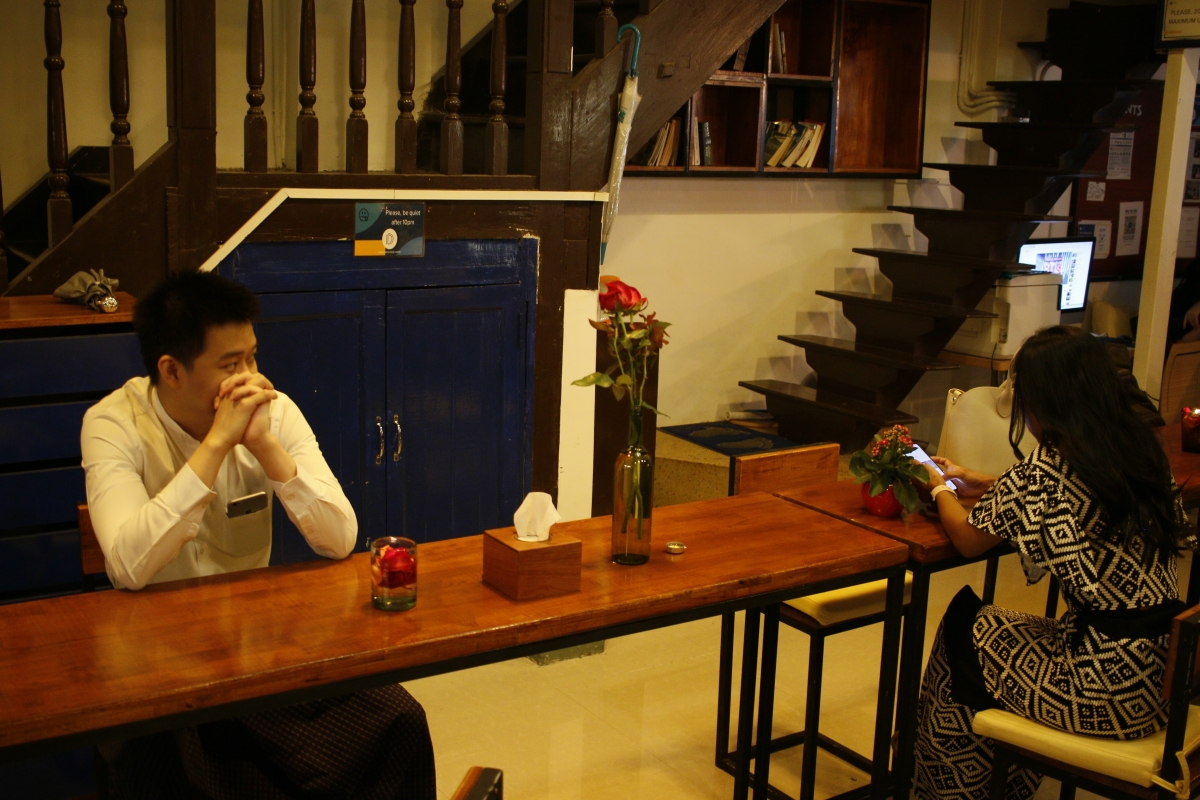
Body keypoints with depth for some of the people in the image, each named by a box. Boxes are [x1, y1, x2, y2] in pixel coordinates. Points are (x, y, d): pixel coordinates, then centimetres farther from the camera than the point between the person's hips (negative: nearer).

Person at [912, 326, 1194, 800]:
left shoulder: (1040, 475, -17)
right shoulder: (1143, 452, 3)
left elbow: (968, 540, -2)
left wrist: (940, 490, 17)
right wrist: (989, 487, 27)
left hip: (1109, 687, -7)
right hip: (1165, 669, 7)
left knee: (965, 626, 16)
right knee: (1001, 627, 25)